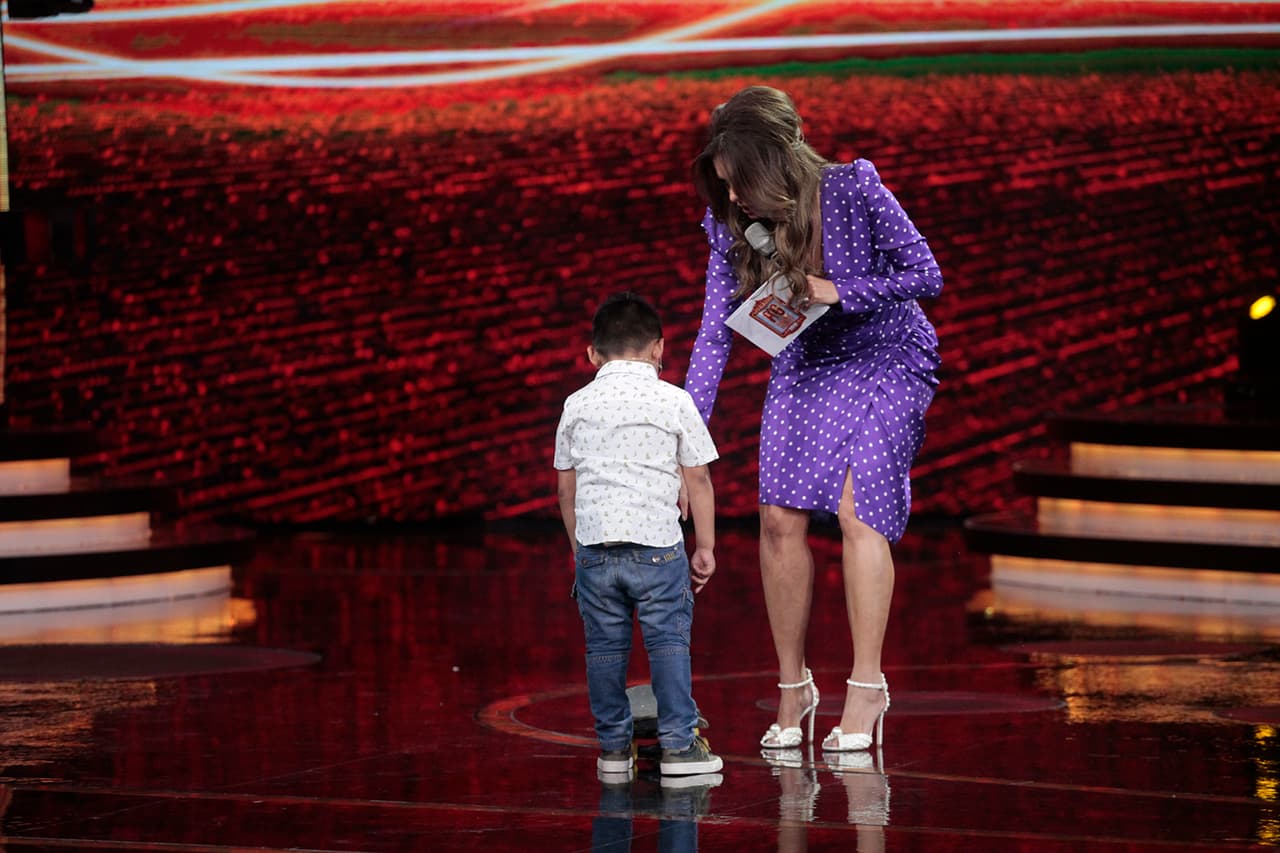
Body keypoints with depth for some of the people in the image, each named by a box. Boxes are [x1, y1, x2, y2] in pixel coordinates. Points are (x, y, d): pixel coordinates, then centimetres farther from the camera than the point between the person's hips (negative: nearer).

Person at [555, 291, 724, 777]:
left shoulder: (578, 405, 9)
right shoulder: (674, 402, 2)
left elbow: (566, 486, 14)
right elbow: (698, 481, 3)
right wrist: (705, 546, 12)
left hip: (594, 545, 3)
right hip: (657, 545, -3)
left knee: (605, 646, 9)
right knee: (669, 642, 1)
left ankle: (614, 745, 14)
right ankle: (678, 744, -1)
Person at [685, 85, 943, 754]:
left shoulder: (855, 190, -24)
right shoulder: (733, 225, -12)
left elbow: (926, 276, -17)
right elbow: (714, 333, -12)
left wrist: (836, 291, -25)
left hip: (885, 362, -4)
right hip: (804, 368, 4)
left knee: (856, 510, -18)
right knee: (779, 518, -5)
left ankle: (867, 685, -11)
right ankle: (792, 687, 8)